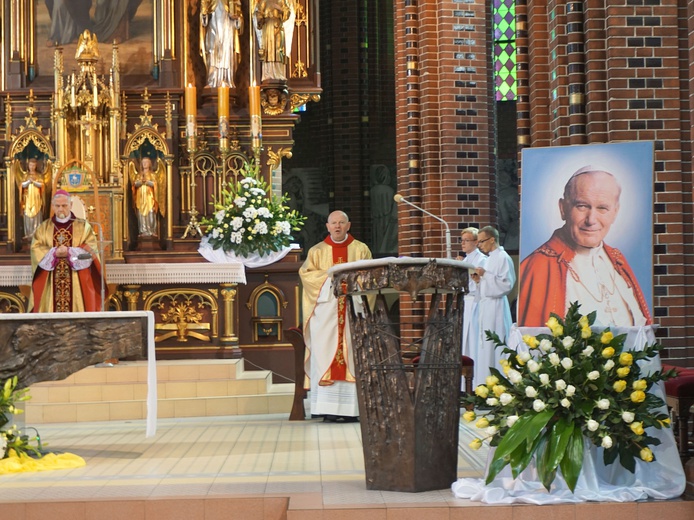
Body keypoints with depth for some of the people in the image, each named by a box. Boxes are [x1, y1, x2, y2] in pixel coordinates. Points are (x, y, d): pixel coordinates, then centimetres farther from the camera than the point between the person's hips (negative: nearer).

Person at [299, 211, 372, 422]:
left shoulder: (361, 249, 14)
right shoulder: (317, 251, 14)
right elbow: (305, 273, 2)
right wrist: (329, 276, -11)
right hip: (326, 310, 0)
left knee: (354, 354, -6)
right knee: (325, 355, -8)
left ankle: (352, 408, -6)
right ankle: (330, 408, -10)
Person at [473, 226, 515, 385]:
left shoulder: (503, 258, -8)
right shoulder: (490, 258, 19)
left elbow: (506, 284, -17)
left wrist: (485, 274, -18)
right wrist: (480, 279, 6)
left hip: (495, 306, -9)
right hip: (485, 305, 9)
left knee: (493, 347, -11)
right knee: (483, 346, 7)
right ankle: (484, 383, 8)